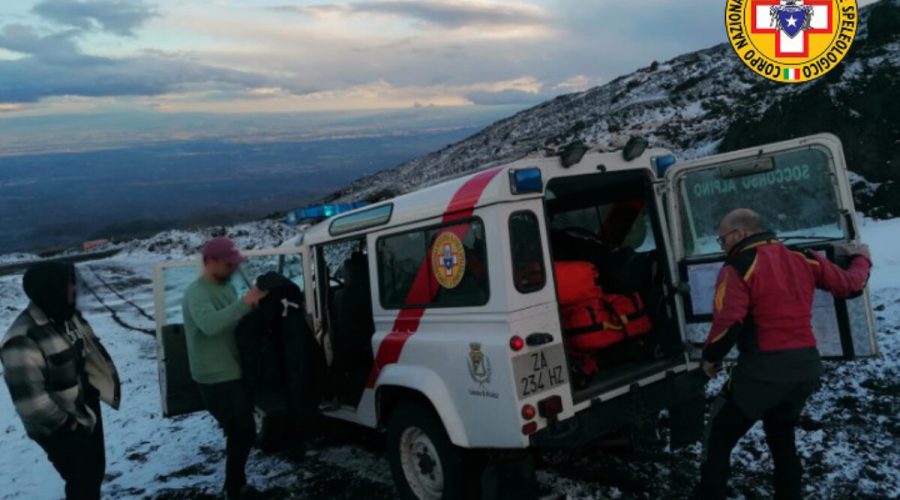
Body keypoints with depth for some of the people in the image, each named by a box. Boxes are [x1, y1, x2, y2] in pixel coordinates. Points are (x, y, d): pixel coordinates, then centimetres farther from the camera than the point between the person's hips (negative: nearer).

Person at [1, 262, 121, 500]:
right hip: (61, 428, -8)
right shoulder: (23, 340, -28)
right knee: (82, 480, 6)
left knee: (95, 471, 22)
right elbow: (29, 398, -27)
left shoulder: (67, 315, -2)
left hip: (88, 411, 8)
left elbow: (91, 351, 12)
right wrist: (65, 423, -18)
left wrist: (101, 388, 8)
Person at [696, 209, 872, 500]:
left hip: (764, 371, -7)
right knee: (782, 438, 25)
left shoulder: (739, 267, -11)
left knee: (720, 440, 6)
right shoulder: (803, 259, 8)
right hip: (806, 367, 7)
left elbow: (728, 323, -21)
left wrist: (710, 357, -4)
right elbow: (849, 285, 18)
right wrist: (861, 258, 39)